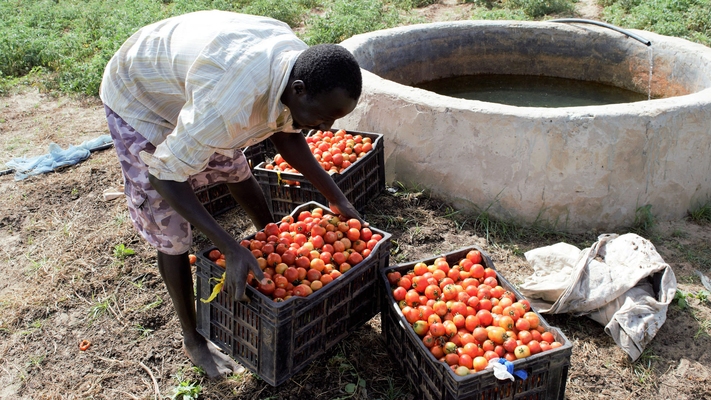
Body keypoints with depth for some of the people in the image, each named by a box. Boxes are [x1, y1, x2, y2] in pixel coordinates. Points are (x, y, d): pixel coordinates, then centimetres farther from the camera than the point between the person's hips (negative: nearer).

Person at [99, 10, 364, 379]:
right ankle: (193, 341, 17)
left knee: (236, 172, 20)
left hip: (181, 74, 7)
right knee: (172, 233, -3)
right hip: (139, 97, -7)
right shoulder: (231, 104, -45)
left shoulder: (301, 63, -19)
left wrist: (335, 197, -3)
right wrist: (231, 248, -38)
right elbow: (164, 173, -35)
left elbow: (285, 132, -1)